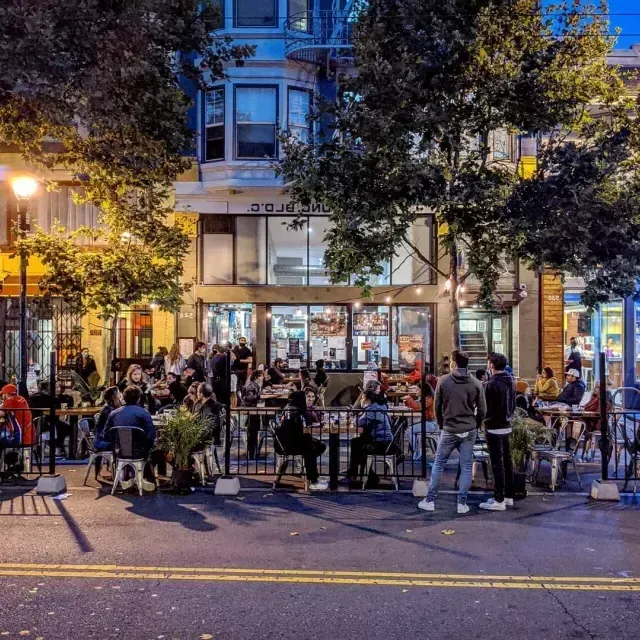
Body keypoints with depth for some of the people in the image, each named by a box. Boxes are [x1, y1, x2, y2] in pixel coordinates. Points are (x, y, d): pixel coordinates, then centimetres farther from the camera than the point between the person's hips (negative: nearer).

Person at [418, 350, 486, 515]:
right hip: (469, 431, 2)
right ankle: (462, 503, 10)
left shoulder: (443, 381, -7)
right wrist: (475, 426, 14)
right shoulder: (476, 383, -2)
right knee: (466, 467, 8)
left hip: (449, 430, -1)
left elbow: (437, 407, -2)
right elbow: (482, 410, 0)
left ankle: (430, 500, 14)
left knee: (438, 464, 10)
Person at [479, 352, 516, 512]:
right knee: (507, 461, 14)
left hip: (494, 428, -9)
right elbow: (513, 404, 14)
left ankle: (499, 500, -1)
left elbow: (487, 407, -18)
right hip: (507, 426, 9)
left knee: (497, 464, -5)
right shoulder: (510, 381, 7)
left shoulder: (492, 384, -19)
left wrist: (485, 420, -2)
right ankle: (508, 496, 22)